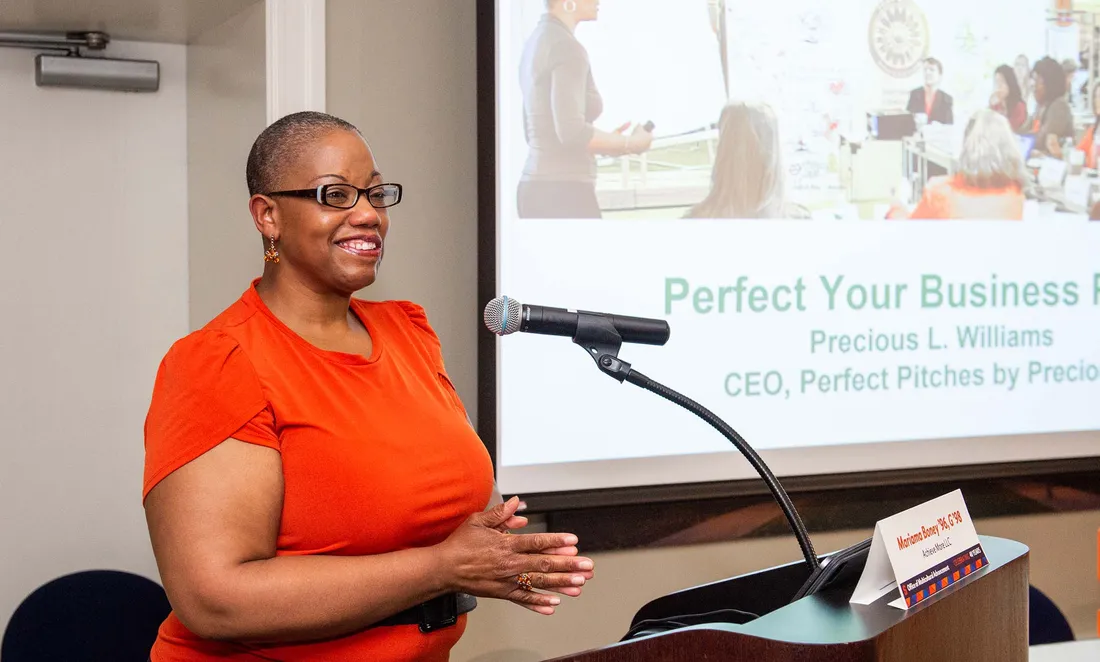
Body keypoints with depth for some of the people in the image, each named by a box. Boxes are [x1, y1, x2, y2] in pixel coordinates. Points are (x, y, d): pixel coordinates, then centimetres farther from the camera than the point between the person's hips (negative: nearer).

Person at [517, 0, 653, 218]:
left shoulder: (536, 43, 16)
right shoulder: (567, 47, -13)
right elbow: (571, 131, -22)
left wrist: (609, 142, 19)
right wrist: (630, 142, -8)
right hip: (562, 194, -10)